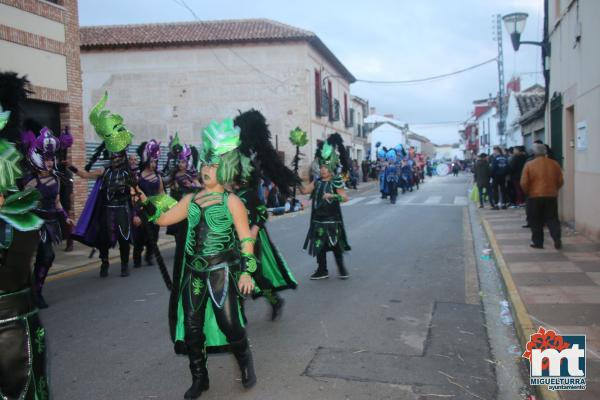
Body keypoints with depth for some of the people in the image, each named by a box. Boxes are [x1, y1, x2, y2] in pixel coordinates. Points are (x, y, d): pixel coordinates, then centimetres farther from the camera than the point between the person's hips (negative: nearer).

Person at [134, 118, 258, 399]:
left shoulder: (231, 201, -4)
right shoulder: (191, 200, 10)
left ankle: (245, 365, 22)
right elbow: (162, 218, 13)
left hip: (222, 270, -5)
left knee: (228, 323, -7)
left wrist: (246, 271, -11)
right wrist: (144, 201, -2)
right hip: (193, 270, 5)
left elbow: (246, 239, -5)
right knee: (192, 326, 8)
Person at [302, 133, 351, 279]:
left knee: (336, 245, 3)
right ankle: (322, 270, 18)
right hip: (318, 219, 6)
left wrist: (332, 196, -27)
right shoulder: (317, 181, 7)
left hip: (332, 219, -6)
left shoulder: (335, 183, -10)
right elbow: (305, 190, 6)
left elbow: (345, 197, -15)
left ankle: (341, 268, 16)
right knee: (319, 245, 9)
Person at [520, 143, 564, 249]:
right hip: (551, 196, 3)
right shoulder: (555, 164, 3)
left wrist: (528, 192, 8)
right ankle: (557, 239, -4)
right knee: (552, 219, 10)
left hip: (535, 197, -3)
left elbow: (524, 183, -8)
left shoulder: (529, 165, -7)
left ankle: (538, 242, 10)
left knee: (536, 222, 7)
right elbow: (560, 181, 7)